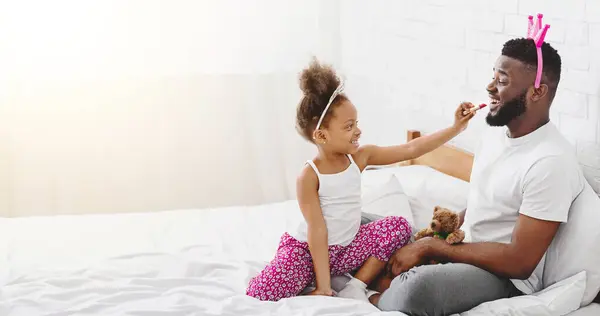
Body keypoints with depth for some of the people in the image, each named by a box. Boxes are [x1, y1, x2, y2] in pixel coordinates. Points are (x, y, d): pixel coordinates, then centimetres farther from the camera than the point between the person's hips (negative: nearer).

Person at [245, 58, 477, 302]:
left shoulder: (360, 157, -3)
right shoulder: (309, 176, -19)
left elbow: (411, 149, -4)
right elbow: (317, 230, -22)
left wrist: (455, 128, -10)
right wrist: (324, 288, -23)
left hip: (346, 249, 6)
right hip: (307, 249, -6)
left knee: (399, 226, -8)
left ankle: (356, 286, -5)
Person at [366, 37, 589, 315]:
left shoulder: (551, 162, -23)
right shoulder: (496, 133, 5)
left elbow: (520, 262, -24)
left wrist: (432, 247, -20)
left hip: (506, 278, -9)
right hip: (464, 251, 9)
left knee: (419, 288, -33)